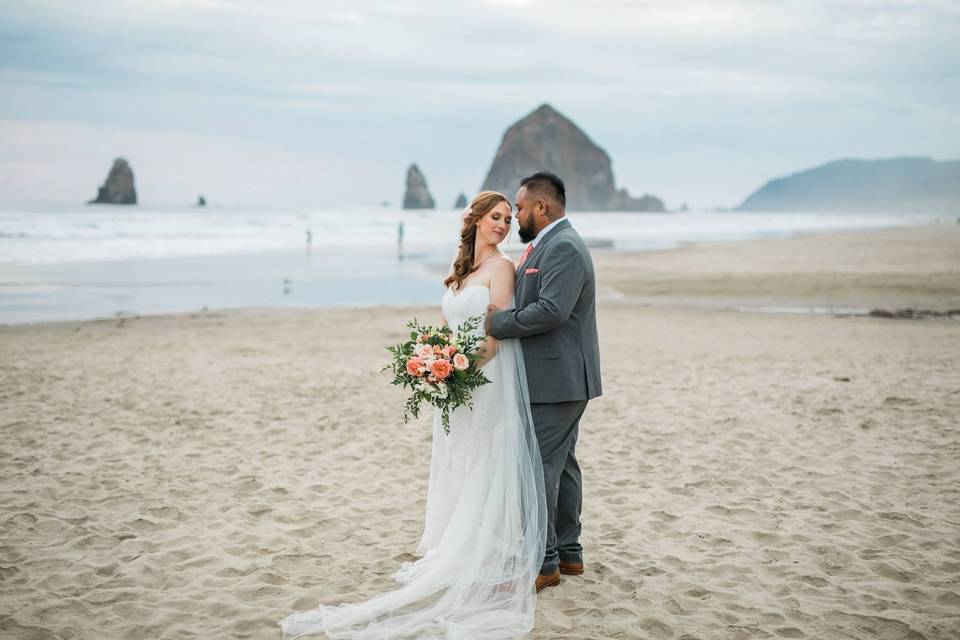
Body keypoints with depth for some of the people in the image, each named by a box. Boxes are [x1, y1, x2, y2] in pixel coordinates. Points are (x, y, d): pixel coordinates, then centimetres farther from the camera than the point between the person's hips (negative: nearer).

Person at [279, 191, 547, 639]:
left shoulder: (501, 267, -6)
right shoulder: (461, 270, 15)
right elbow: (453, 330, 15)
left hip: (488, 382, -7)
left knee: (486, 468, -3)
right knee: (456, 468, 11)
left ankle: (490, 564, 3)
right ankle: (457, 556, 19)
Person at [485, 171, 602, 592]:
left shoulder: (563, 247, -16)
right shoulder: (550, 245, 17)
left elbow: (552, 310, -27)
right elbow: (530, 303, 19)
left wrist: (498, 322, -18)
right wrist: (499, 316, 3)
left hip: (555, 380, -11)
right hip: (558, 378, 11)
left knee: (539, 467, -7)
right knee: (561, 464, 15)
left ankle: (544, 563, 0)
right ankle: (568, 552, 25)